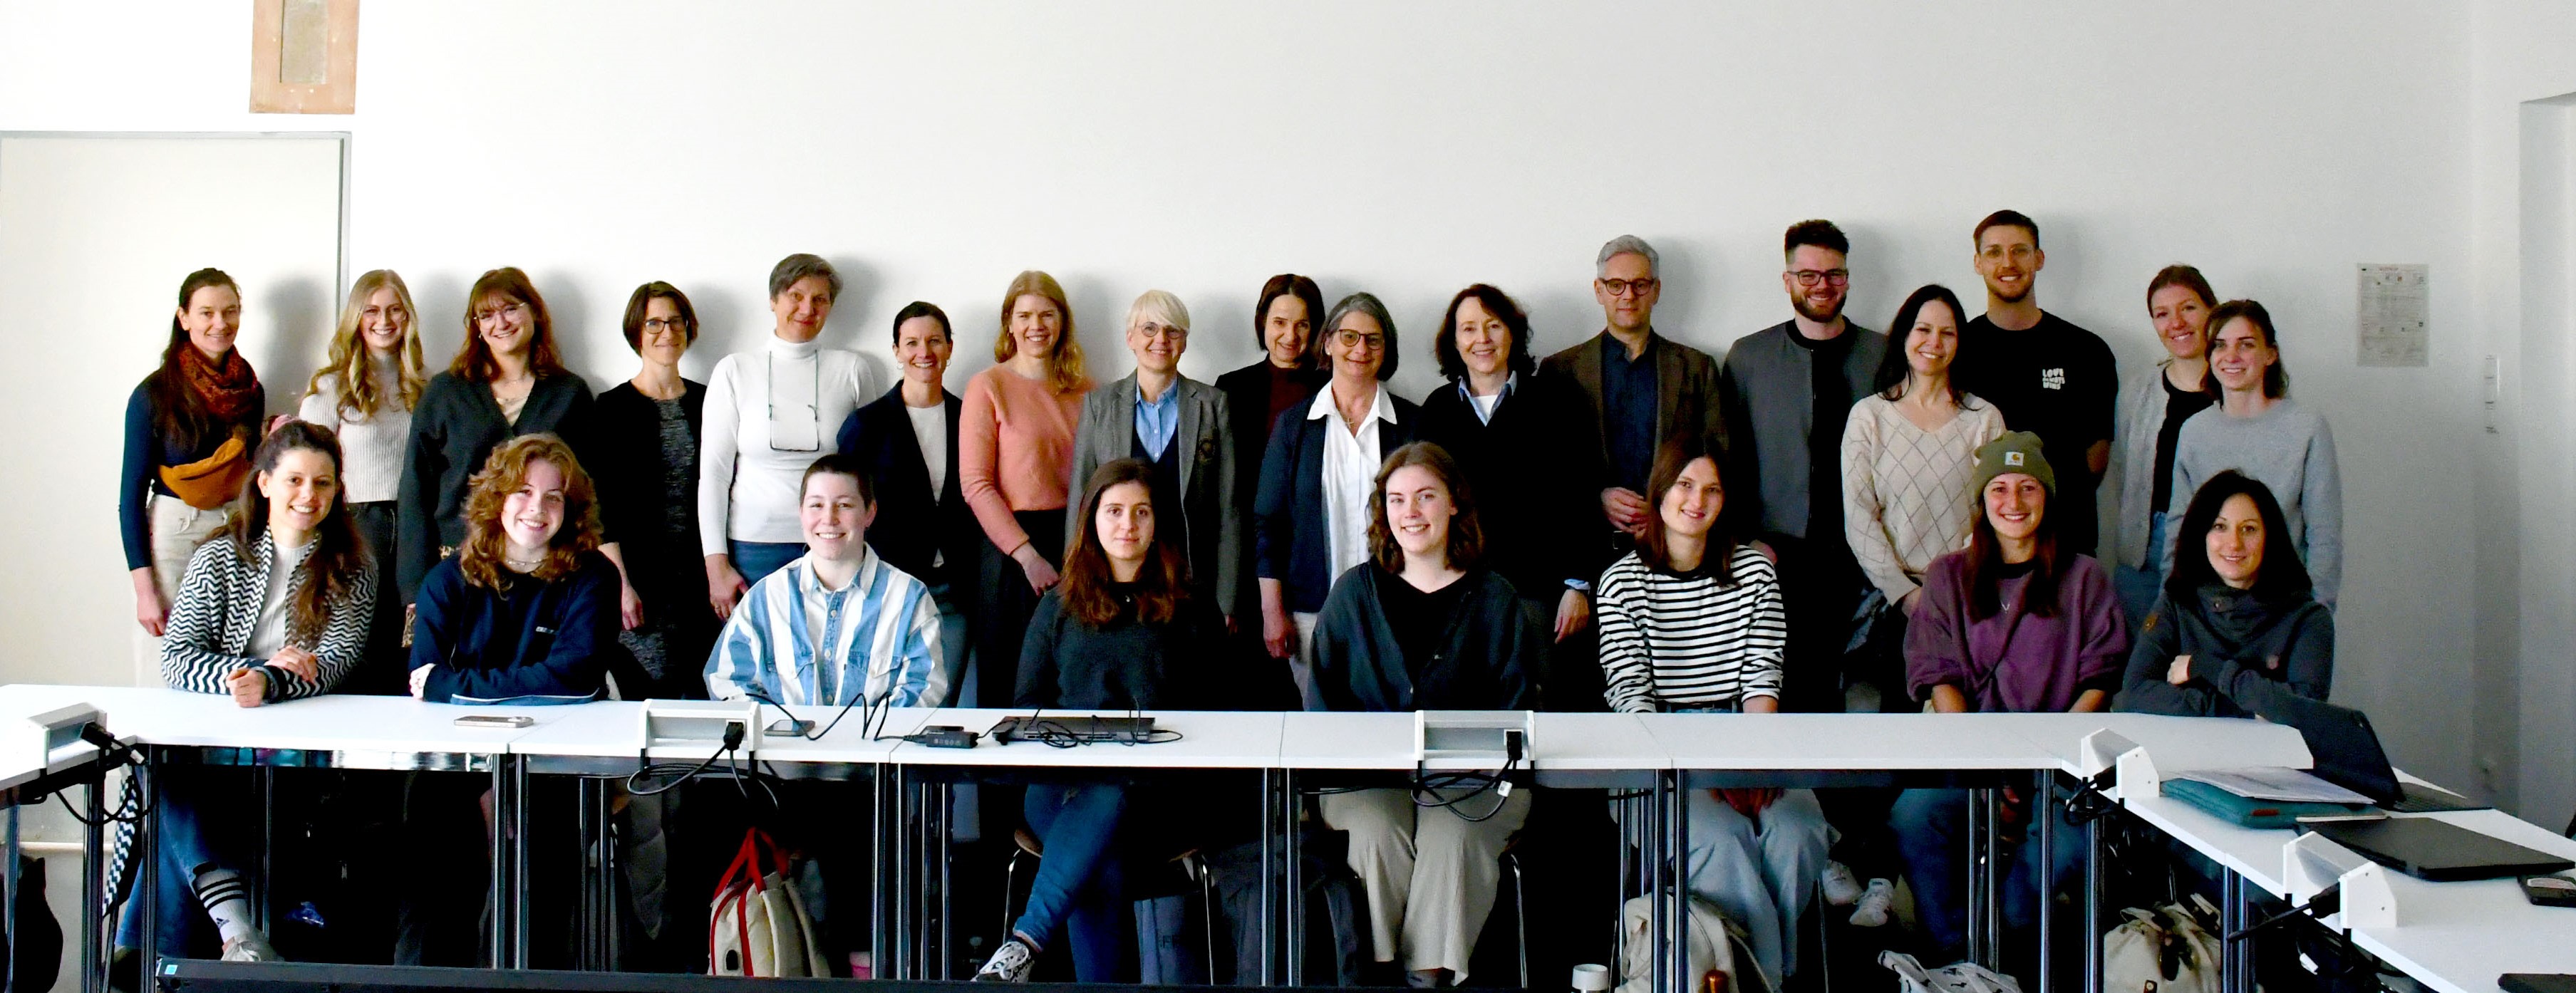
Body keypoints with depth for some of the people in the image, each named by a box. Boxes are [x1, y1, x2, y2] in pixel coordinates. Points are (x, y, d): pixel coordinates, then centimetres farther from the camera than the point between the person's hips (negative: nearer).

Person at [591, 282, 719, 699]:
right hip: (642, 576, -3)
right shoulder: (614, 407, 1)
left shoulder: (706, 402, 11)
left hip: (700, 573, 3)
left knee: (702, 695, 0)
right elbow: (603, 504, -2)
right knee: (648, 697, -6)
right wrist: (620, 583, -10)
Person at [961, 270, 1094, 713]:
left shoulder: (1085, 390, 11)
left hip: (1079, 543, 3)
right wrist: (1028, 555, -14)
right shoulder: (988, 386, 0)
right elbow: (976, 485, -6)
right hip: (1013, 549, -3)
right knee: (1013, 680, 3)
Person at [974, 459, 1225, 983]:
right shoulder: (1058, 607, 21)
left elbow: (1204, 703, 7)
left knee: (1107, 799, -40)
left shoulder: (1187, 611, 16)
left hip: (1149, 787, -1)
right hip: (1063, 779, 2)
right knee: (1101, 864, -35)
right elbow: (1027, 703, 18)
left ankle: (1025, 944, -48)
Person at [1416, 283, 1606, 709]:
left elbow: (1581, 498, 2)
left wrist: (1578, 585, -5)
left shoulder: (1554, 398, 5)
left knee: (1552, 702, -5)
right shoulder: (1438, 409, 12)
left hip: (1542, 592, -2)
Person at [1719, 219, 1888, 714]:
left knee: (1828, 679, -3)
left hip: (1855, 559, 1)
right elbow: (1727, 459, 9)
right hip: (1776, 556, 0)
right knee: (1782, 685, -6)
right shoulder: (1747, 356, 8)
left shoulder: (1884, 355, 8)